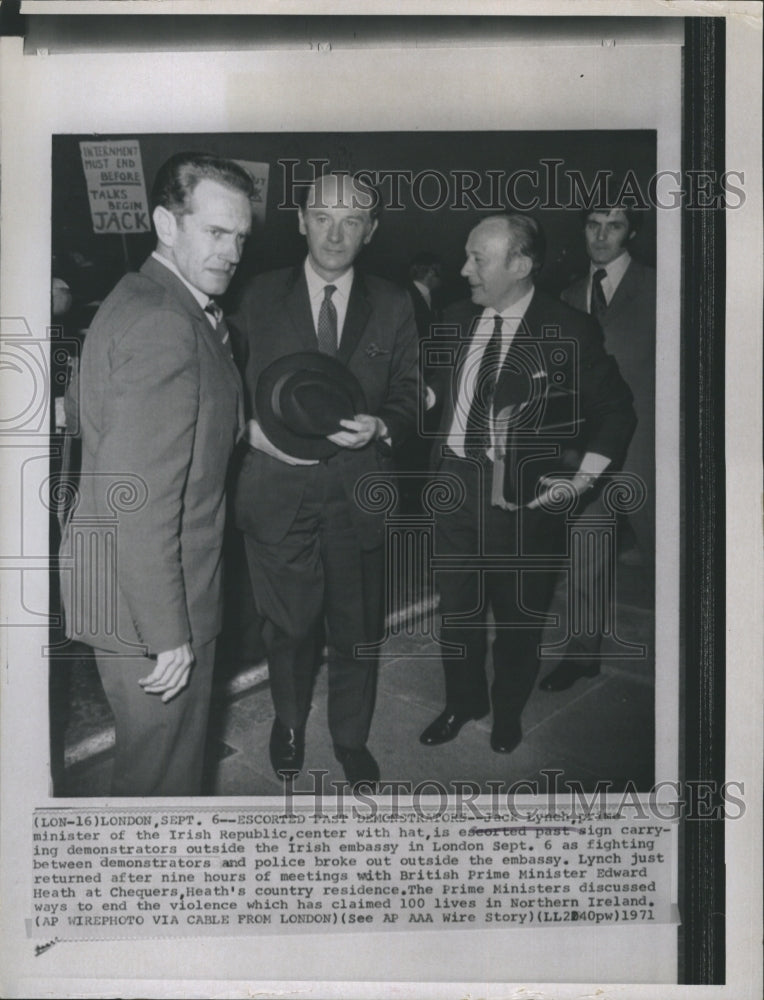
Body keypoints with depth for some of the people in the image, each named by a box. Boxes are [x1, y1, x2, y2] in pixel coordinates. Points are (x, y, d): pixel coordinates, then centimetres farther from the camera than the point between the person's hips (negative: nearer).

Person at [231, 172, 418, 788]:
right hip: (278, 489, 0)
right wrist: (253, 430, -15)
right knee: (289, 624, 12)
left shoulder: (393, 307, 4)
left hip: (357, 492, 1)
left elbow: (408, 395, 6)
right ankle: (289, 722, 41)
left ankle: (351, 737, 36)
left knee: (358, 629, 12)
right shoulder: (258, 298, 2)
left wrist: (380, 427, -15)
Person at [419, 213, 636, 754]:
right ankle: (463, 701, 39)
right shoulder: (458, 320, 4)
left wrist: (585, 477, -9)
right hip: (456, 485, 4)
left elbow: (616, 410, -2)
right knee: (457, 604, 16)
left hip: (524, 495, -4)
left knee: (519, 613, 11)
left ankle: (508, 712, 36)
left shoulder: (570, 330, -10)